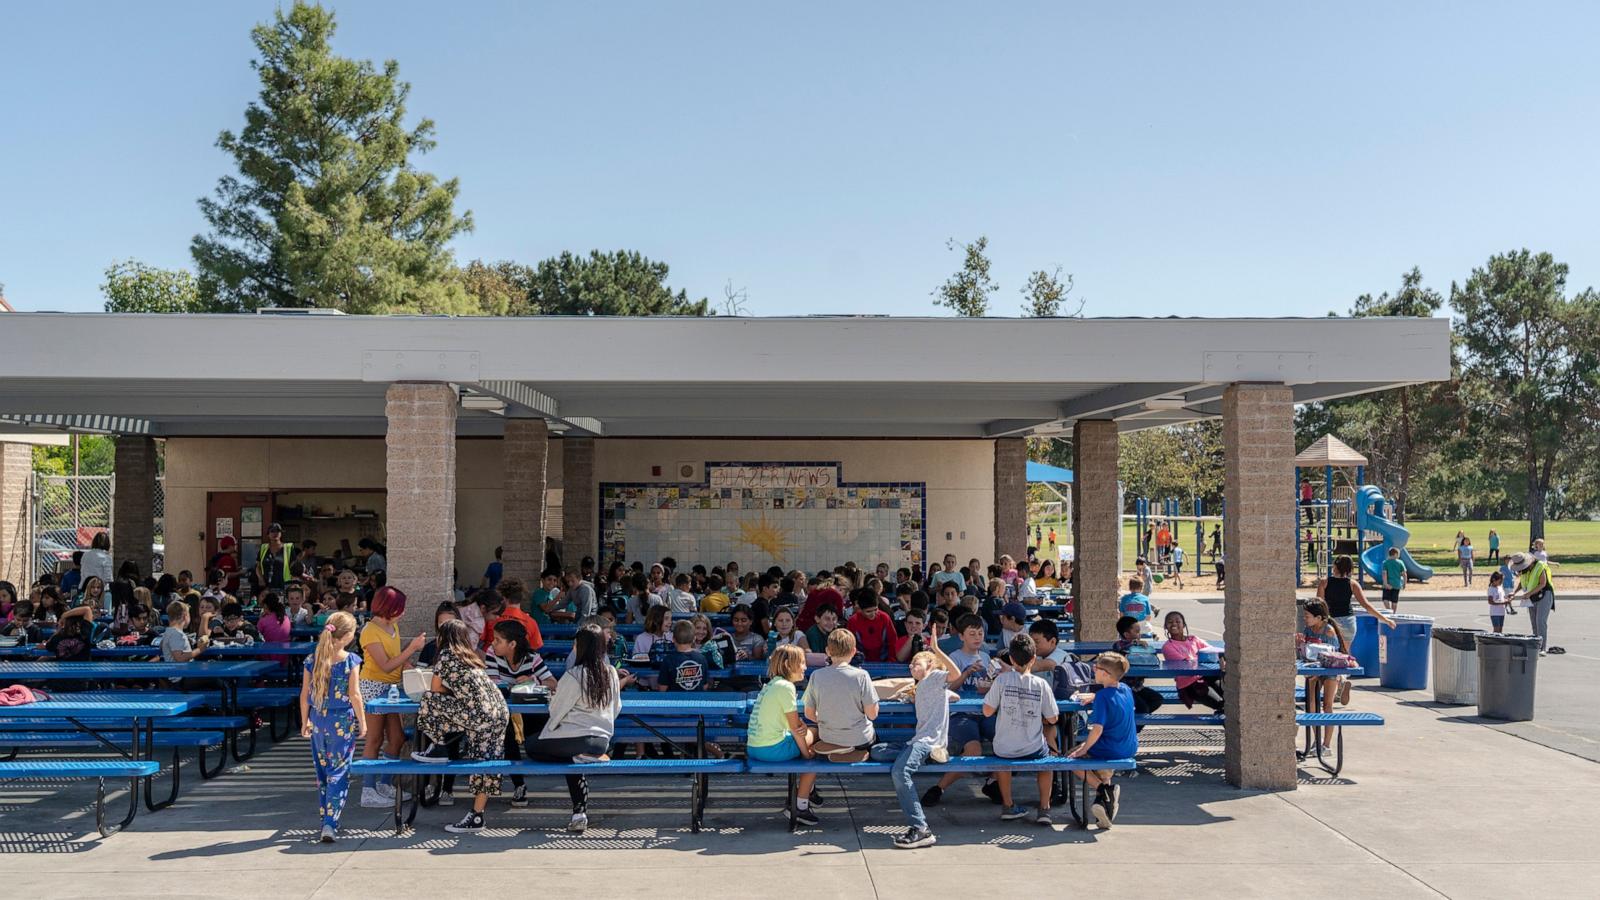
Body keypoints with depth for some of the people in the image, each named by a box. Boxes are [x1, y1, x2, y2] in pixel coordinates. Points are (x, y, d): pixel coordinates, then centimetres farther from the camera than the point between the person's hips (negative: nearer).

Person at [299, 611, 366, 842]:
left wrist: (304, 722, 14)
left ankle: (327, 818, 25)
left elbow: (305, 695, 3)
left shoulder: (312, 660, -1)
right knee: (339, 773, 0)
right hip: (342, 722, -4)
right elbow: (354, 695, -12)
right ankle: (330, 823, -10)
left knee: (322, 771, 16)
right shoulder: (351, 661, -12)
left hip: (318, 721, 4)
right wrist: (362, 722, -2)